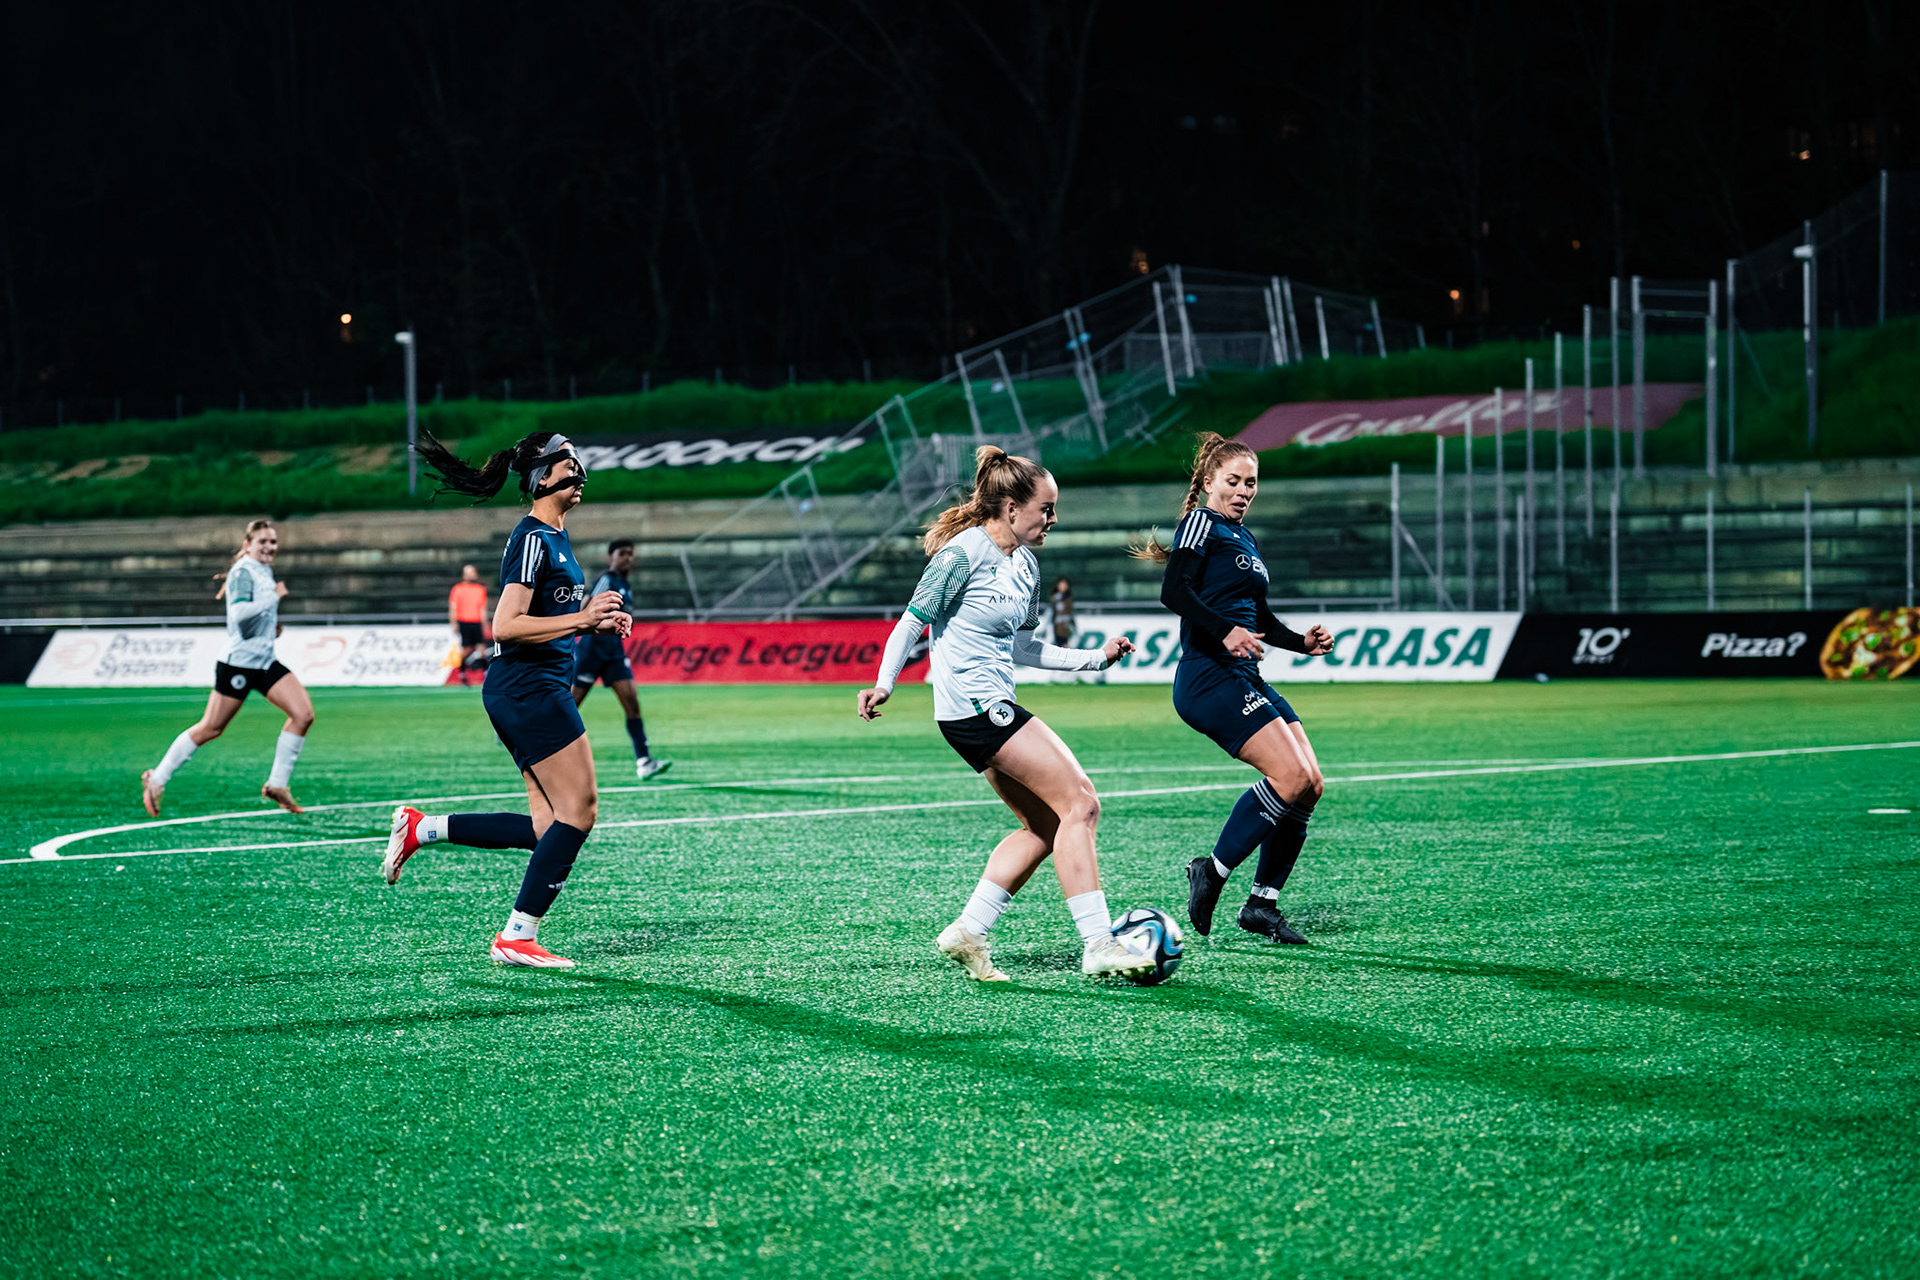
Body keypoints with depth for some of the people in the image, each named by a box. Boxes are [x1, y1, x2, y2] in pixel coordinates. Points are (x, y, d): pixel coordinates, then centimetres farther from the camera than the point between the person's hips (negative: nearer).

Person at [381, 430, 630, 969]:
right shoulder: (533, 539, -13)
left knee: (549, 828, 6)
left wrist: (597, 622, 13)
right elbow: (506, 626, -21)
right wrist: (581, 618, -23)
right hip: (529, 687, -10)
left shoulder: (554, 535, 18)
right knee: (579, 810, -8)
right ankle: (517, 937, -4)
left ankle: (422, 827, 12)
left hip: (530, 693, 10)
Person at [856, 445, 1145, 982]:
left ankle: (969, 933, 12)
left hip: (995, 708, 10)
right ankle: (1098, 946, -14)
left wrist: (1095, 658, 19)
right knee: (1080, 804, -12)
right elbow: (913, 620, -9)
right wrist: (883, 683, -18)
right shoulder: (964, 553, -12)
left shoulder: (1025, 565, 14)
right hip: (975, 709, -10)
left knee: (1044, 824, 11)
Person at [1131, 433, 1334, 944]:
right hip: (1210, 678, -9)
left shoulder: (1244, 539, 24)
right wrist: (1225, 632, -29)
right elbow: (1173, 591, -18)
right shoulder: (1202, 522, -3)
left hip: (1247, 679, 9)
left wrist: (1303, 642, 14)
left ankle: (1262, 904, 9)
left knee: (1310, 783, 1)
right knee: (1291, 777, -20)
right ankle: (1212, 872, -10)